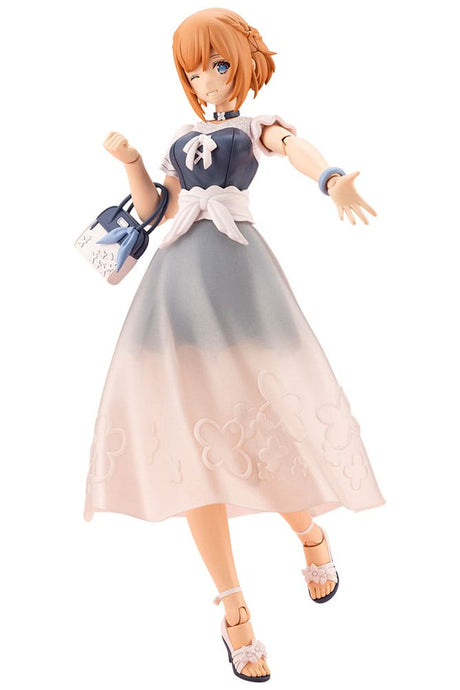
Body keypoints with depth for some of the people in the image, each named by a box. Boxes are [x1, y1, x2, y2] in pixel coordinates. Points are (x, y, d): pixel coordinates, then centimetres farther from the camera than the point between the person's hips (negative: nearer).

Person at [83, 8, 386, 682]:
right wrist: (131, 162, 5)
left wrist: (334, 179, -36)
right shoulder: (182, 137, 22)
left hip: (238, 272, -4)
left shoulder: (257, 125, 10)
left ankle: (311, 534, 28)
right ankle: (233, 607, 10)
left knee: (265, 420, -8)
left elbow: (297, 147, -14)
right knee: (195, 438, -1)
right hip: (179, 278, 4)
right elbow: (154, 208, 20)